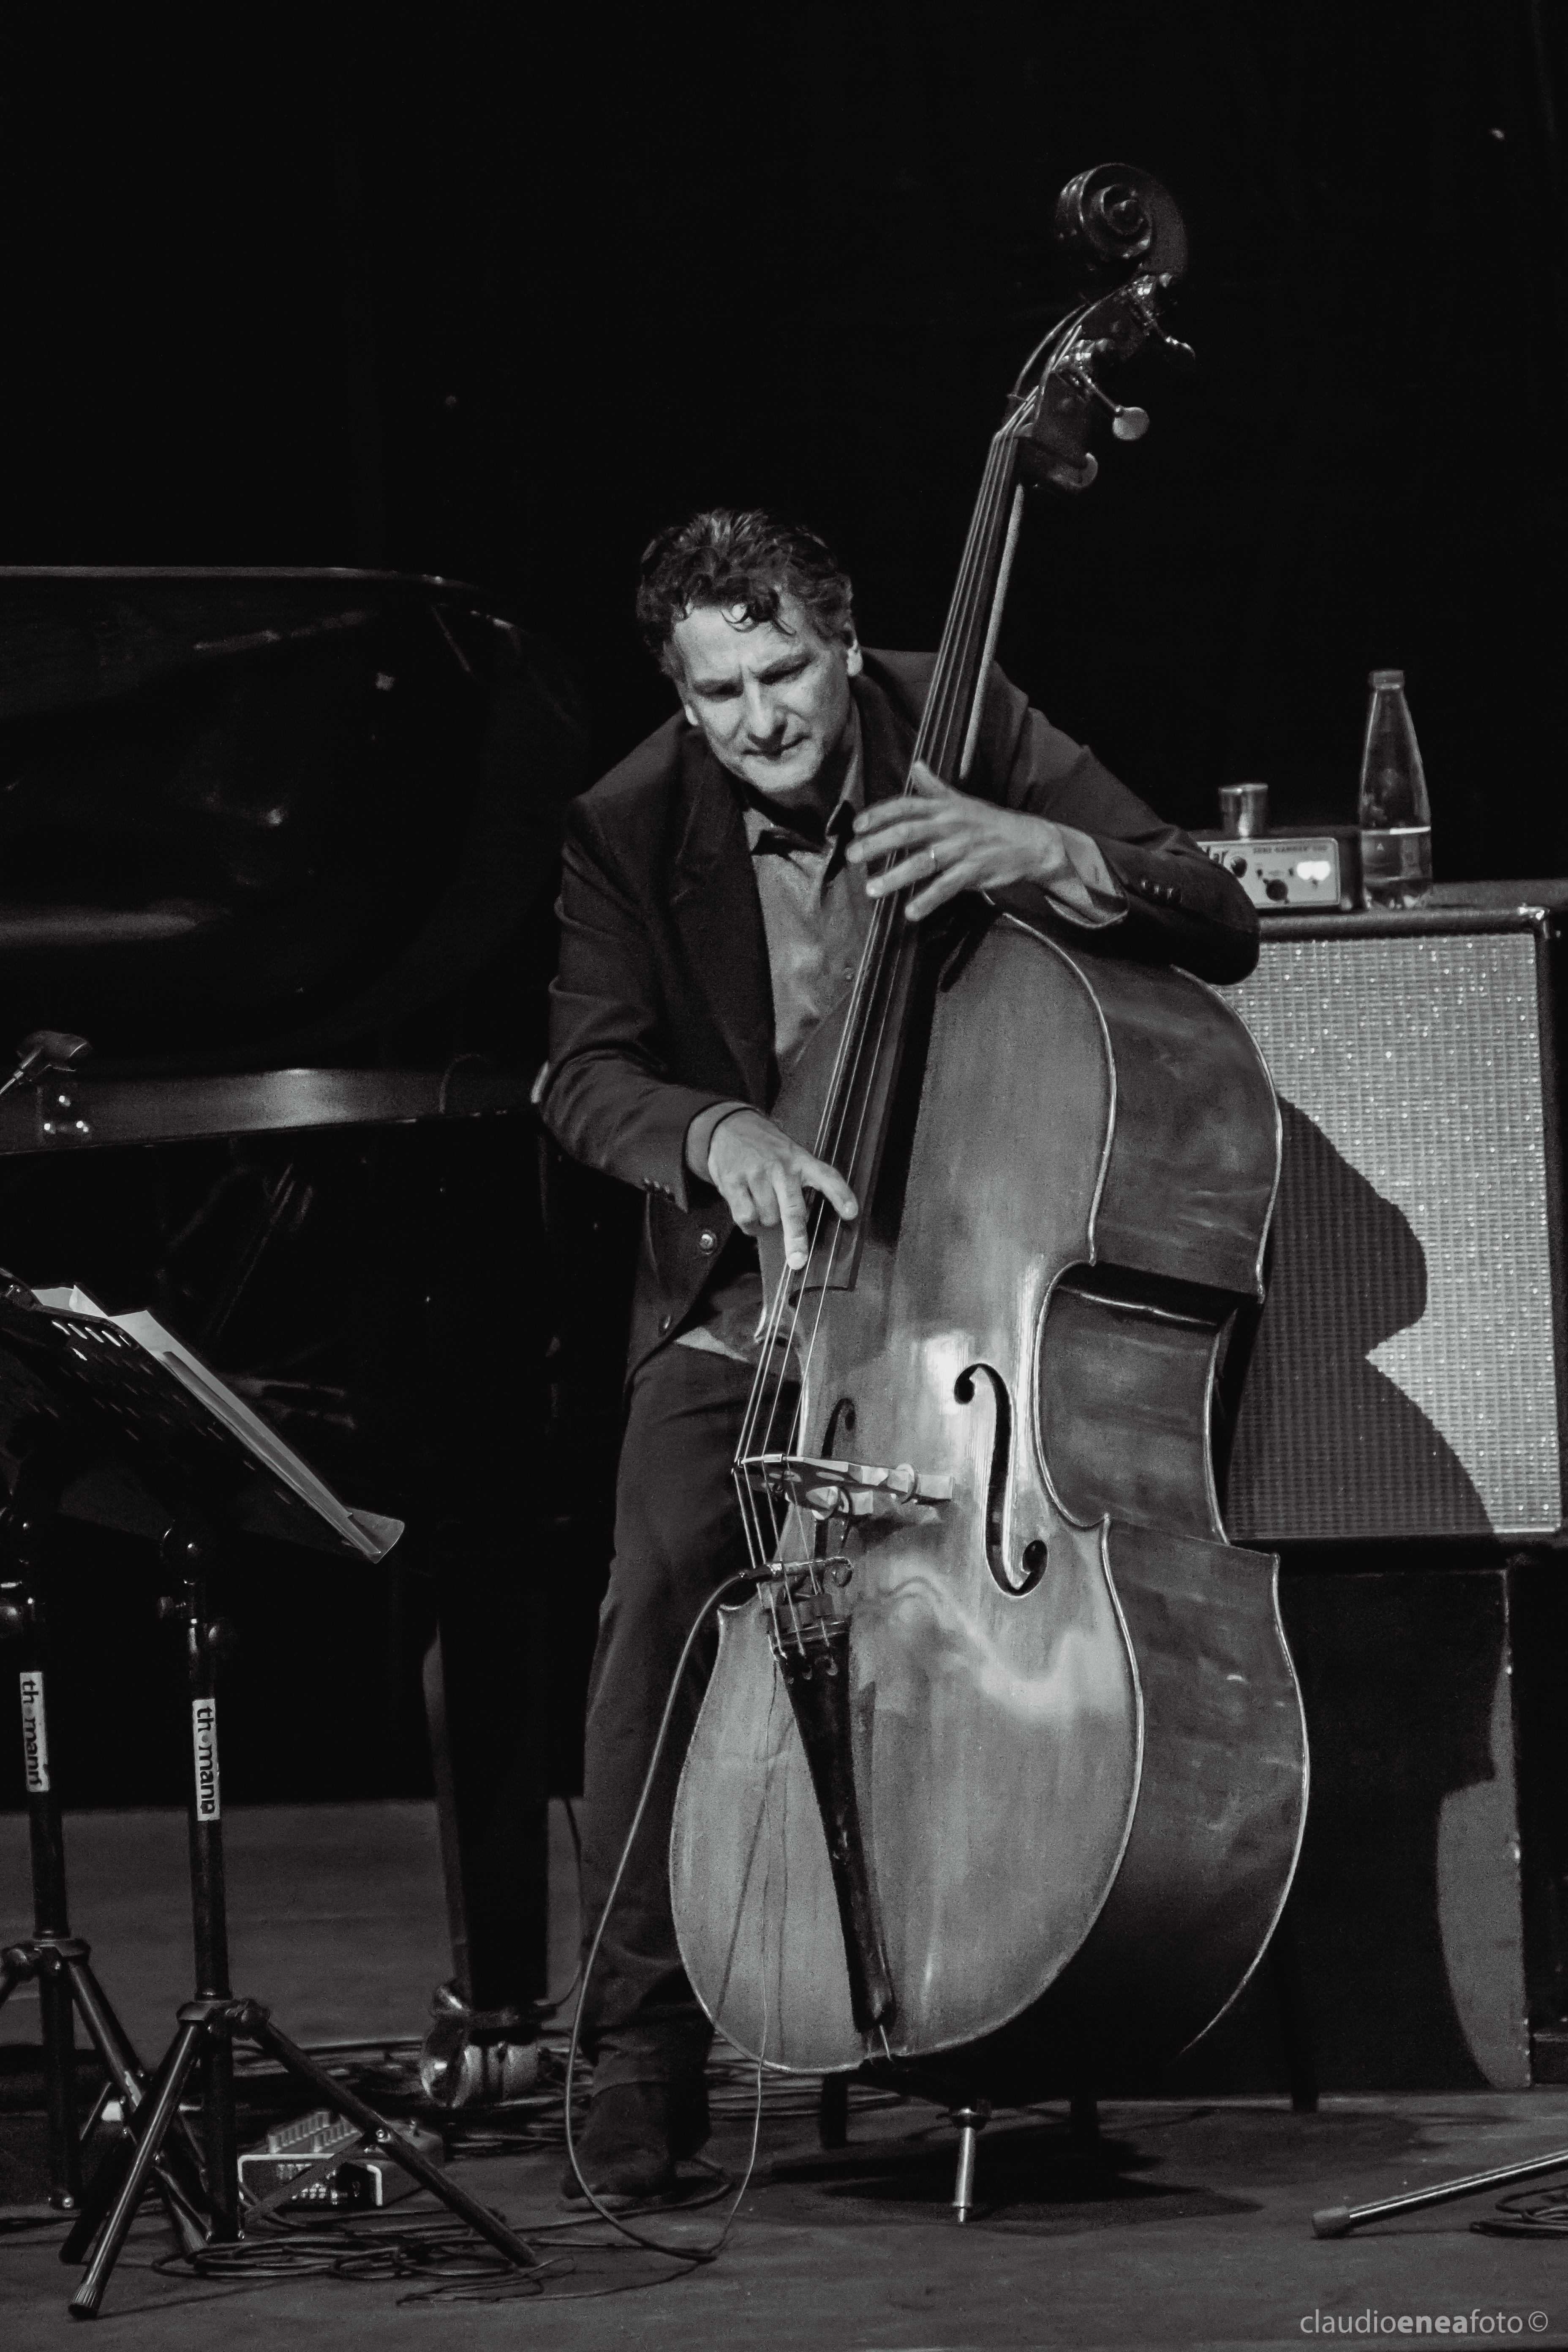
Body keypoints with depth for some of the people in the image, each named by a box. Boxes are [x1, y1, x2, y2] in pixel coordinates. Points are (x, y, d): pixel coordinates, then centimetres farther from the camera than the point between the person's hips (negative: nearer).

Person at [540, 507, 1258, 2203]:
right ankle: (639, 2039, -14)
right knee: (667, 1574, -22)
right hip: (747, 1290, 1)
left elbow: (1221, 929, -11)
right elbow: (584, 1073, -11)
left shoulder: (971, 739, -8)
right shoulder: (631, 829, -5)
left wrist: (1047, 856, -31)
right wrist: (716, 1133, -33)